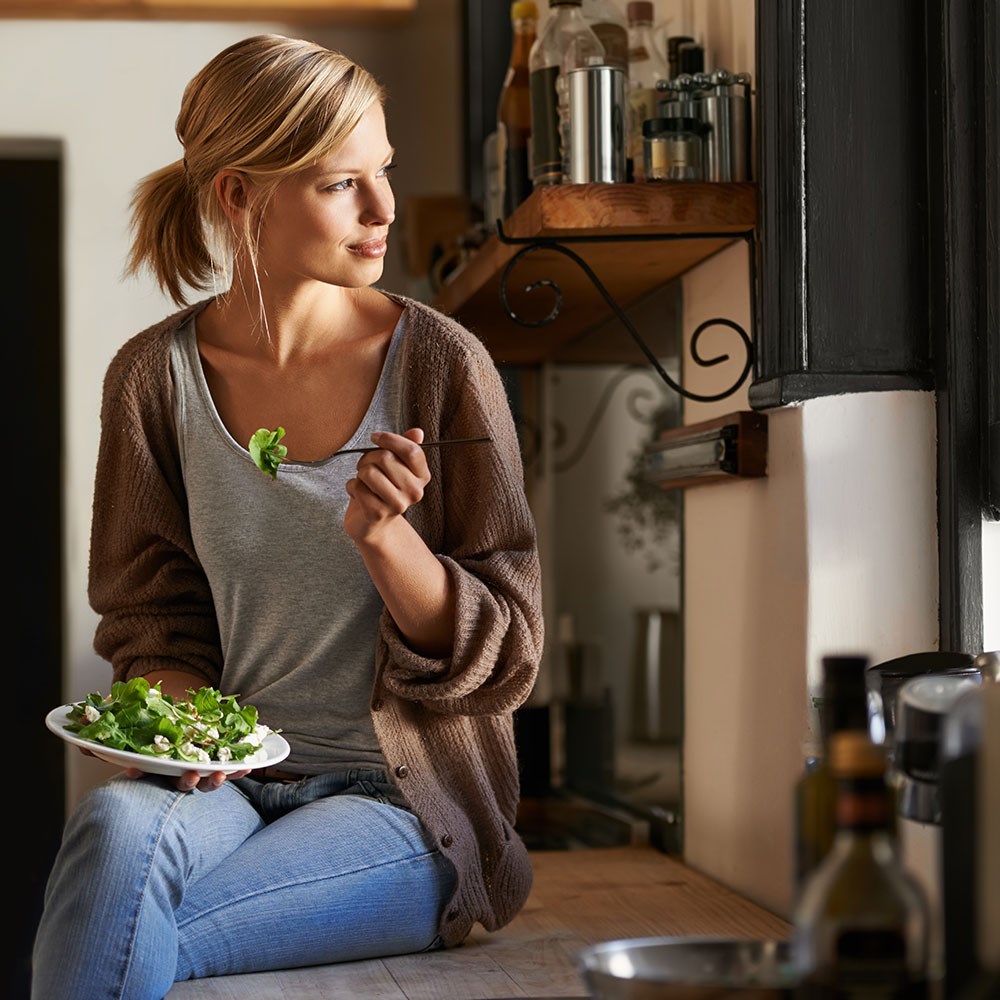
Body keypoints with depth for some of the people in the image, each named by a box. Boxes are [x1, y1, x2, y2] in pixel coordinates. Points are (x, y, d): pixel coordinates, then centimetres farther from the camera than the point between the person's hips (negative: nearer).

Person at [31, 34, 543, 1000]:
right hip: (231, 784, 3)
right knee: (114, 822, -33)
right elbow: (150, 614, 11)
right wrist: (180, 712, -11)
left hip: (409, 810, -2)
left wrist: (382, 535, -19)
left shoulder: (440, 365, -5)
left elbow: (506, 658, -2)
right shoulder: (155, 376, 2)